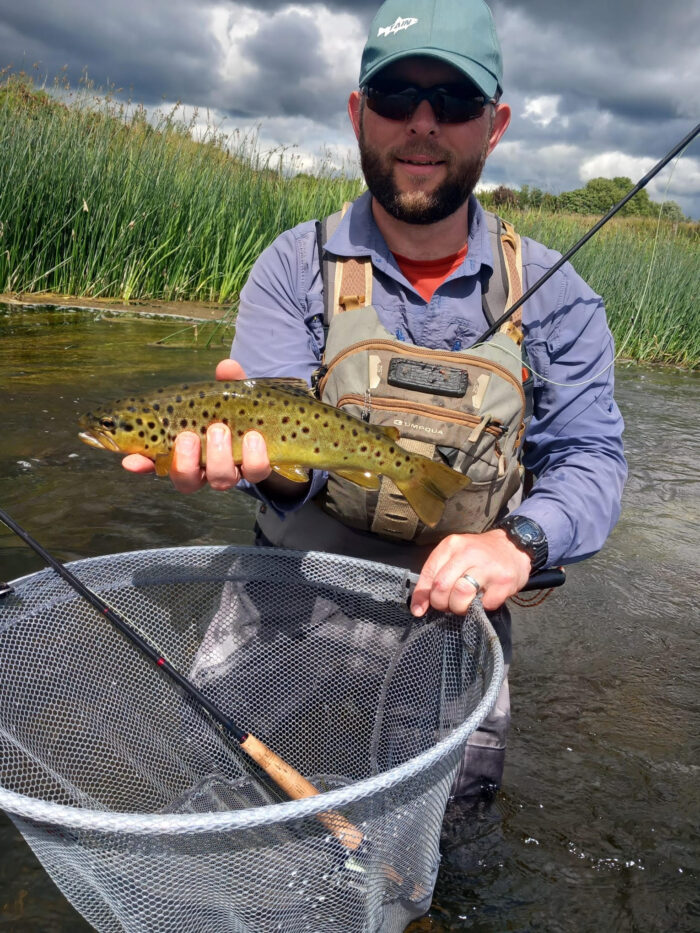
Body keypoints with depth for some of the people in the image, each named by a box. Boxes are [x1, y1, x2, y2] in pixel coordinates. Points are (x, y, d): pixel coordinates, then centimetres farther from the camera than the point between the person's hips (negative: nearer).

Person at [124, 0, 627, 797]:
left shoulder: (550, 292, -2)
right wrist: (269, 460, -39)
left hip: (453, 613, 1)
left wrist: (519, 539, -25)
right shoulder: (295, 268, -5)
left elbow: (588, 456, -4)